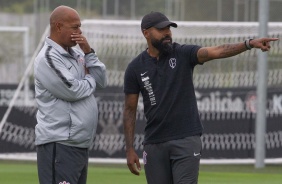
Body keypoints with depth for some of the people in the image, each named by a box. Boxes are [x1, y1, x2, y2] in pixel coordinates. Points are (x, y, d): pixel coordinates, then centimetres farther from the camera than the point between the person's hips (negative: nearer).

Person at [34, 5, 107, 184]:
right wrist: (90, 80, 1)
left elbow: (101, 81, 12)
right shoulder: (48, 58, -12)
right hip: (59, 144, -9)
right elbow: (72, 91, -20)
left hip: (80, 144, 9)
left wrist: (88, 52, 1)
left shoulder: (77, 54, 16)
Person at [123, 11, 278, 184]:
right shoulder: (135, 68, 2)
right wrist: (130, 149, 1)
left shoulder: (183, 54, -2)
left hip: (187, 139, -2)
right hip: (154, 143, 2)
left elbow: (216, 51, -17)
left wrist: (250, 43, -34)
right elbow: (130, 109, 6)